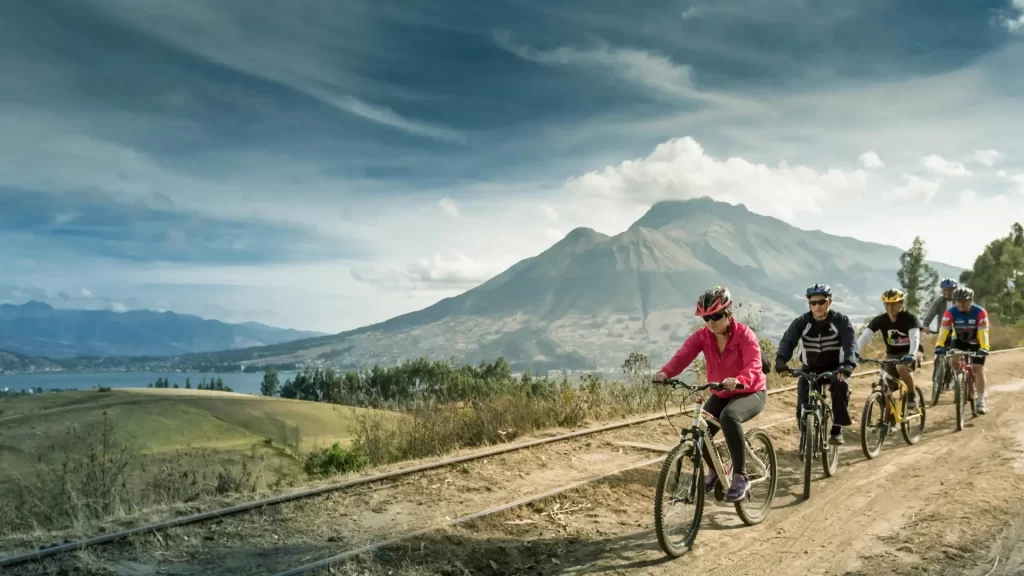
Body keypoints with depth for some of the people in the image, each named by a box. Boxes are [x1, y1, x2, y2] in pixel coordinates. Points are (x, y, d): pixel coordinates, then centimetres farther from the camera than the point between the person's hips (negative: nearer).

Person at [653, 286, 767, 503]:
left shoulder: (745, 335, -22)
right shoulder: (702, 336, -10)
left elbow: (754, 366, -36)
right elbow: (683, 355, -25)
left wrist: (739, 380, -58)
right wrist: (665, 373, -45)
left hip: (751, 392, -5)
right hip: (720, 394, 5)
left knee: (729, 416, -37)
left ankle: (740, 476, -25)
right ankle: (714, 469, 22)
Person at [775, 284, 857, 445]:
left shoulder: (841, 321, -12)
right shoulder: (801, 322, -10)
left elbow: (850, 344, -24)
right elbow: (787, 341, -23)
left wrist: (848, 365, -45)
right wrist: (780, 361, -43)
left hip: (834, 368, -1)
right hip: (810, 369, 1)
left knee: (841, 385, -33)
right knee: (803, 406, -14)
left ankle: (837, 429, -20)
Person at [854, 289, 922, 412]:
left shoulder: (909, 318, -19)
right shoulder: (880, 320, -13)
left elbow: (915, 337, -34)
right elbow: (864, 337, -23)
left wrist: (911, 355, -53)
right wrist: (854, 354, -39)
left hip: (908, 354, -4)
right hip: (891, 355, 4)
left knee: (901, 367, -36)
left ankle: (911, 395, -12)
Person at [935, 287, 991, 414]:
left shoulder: (980, 312, -29)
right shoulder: (950, 313, -26)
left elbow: (983, 331, -36)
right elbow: (944, 330, -34)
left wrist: (984, 348, -51)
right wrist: (939, 346, -49)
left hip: (976, 342, -2)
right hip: (960, 340, 2)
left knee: (978, 368, -9)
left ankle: (980, 400, -3)